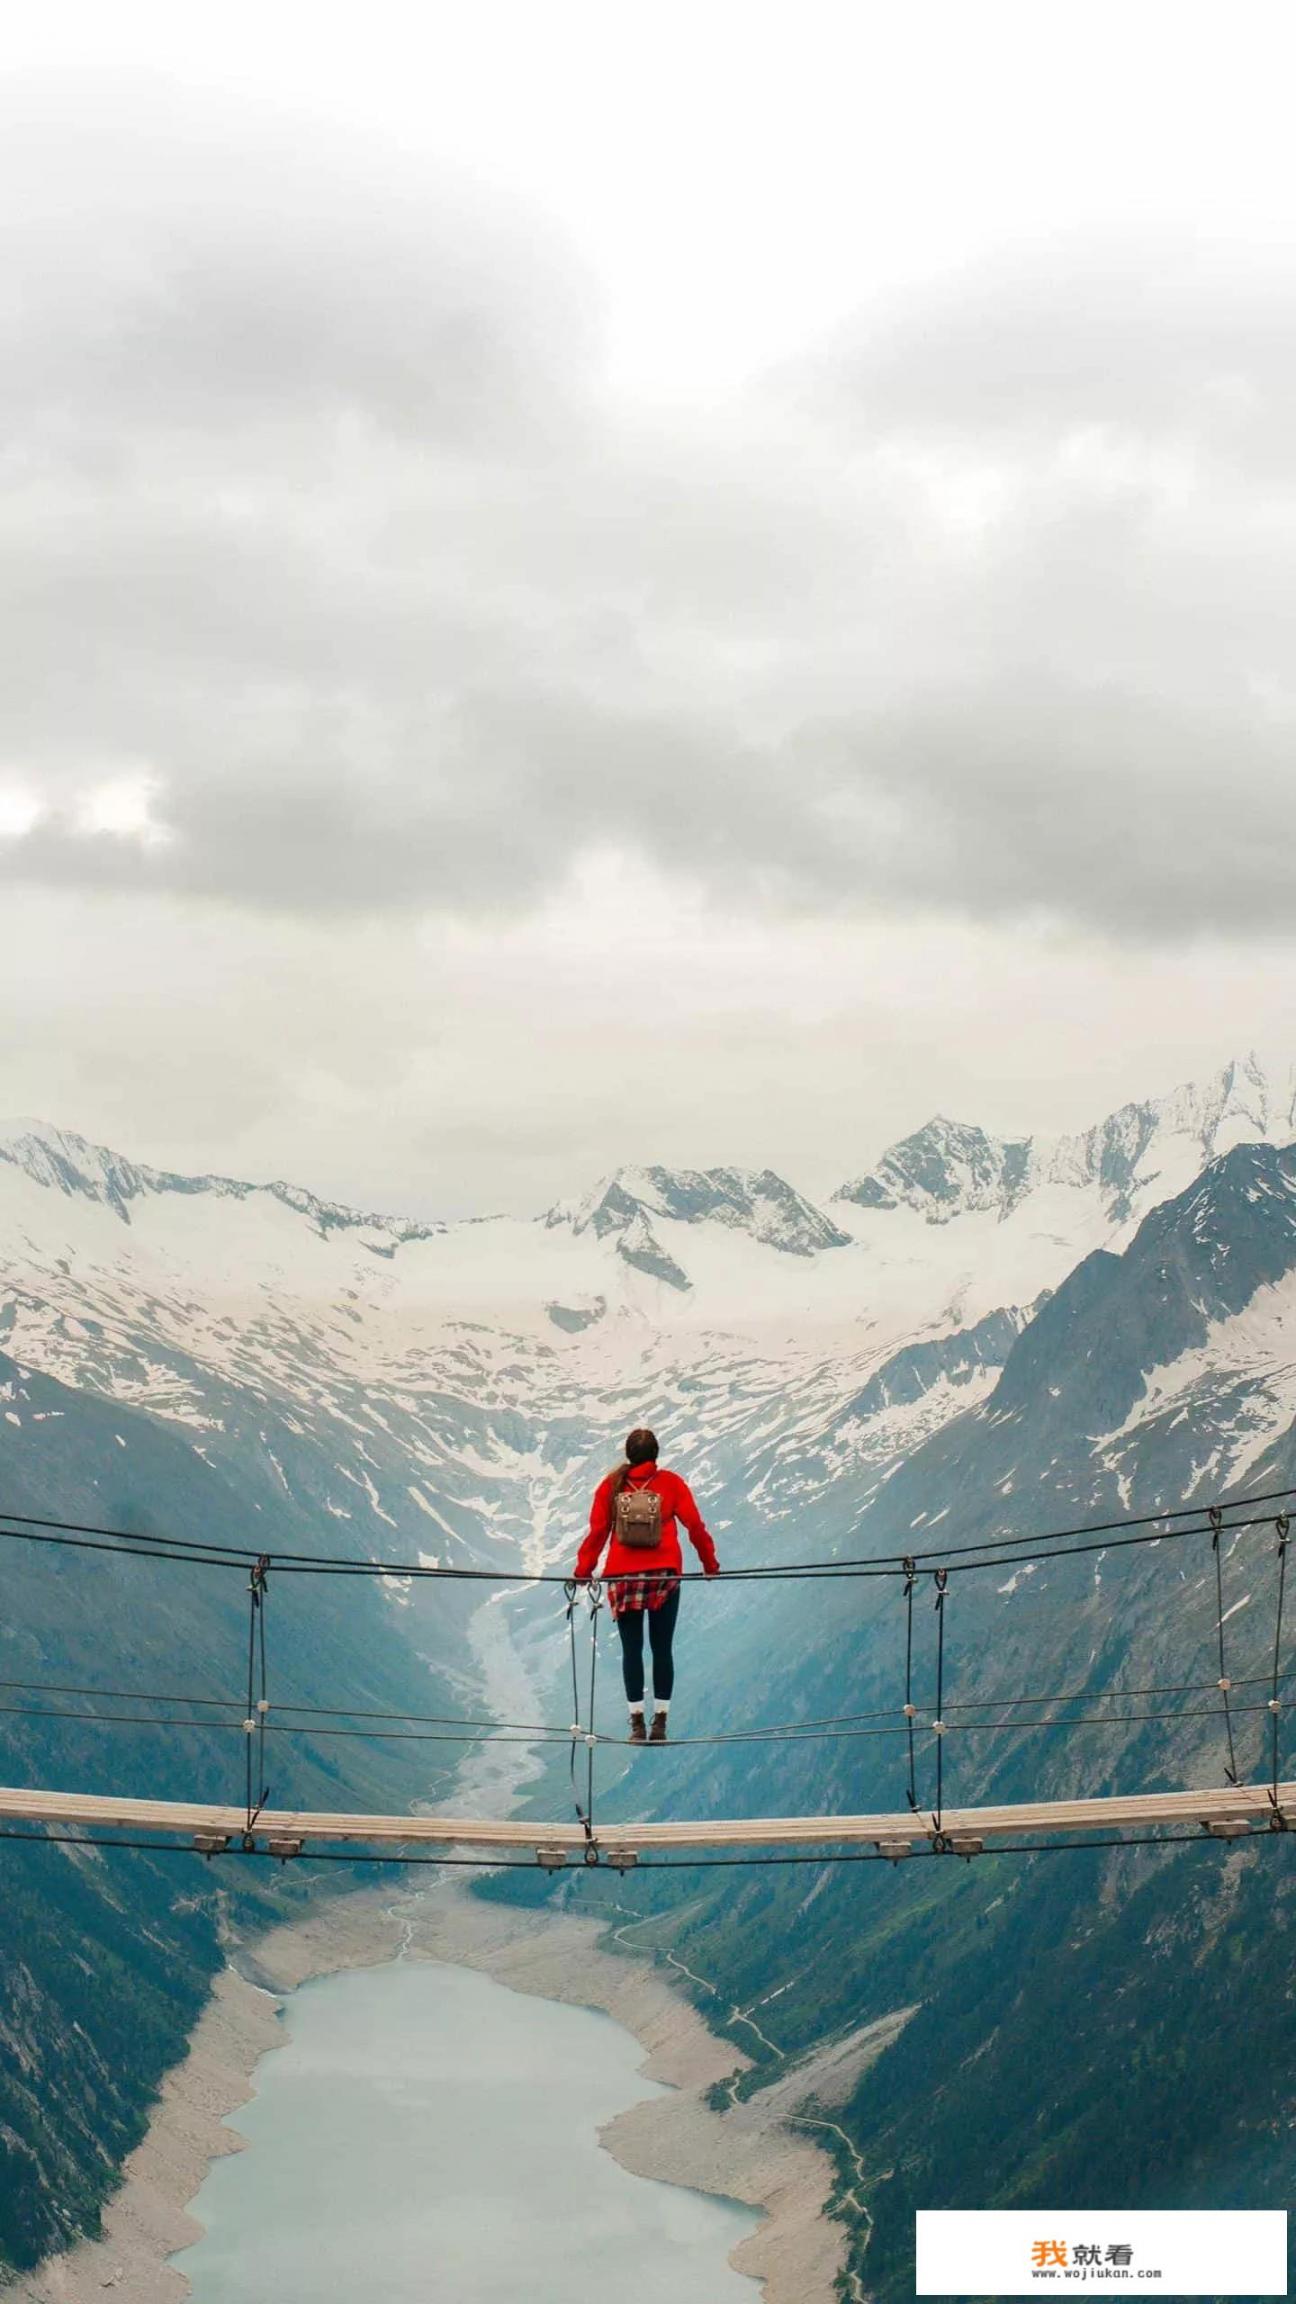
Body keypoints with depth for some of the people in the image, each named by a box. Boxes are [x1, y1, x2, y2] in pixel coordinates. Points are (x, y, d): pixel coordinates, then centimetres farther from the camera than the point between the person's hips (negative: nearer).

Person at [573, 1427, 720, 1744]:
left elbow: (597, 1530, 0)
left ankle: (637, 1722, 0)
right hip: (664, 1574, 0)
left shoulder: (611, 1485, 4)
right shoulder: (671, 1483, 2)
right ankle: (660, 1721, 2)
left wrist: (584, 1569, 5)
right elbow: (694, 1524, 0)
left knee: (631, 1649, 4)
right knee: (662, 1649, 5)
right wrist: (710, 1563, 8)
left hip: (622, 1575, 0)